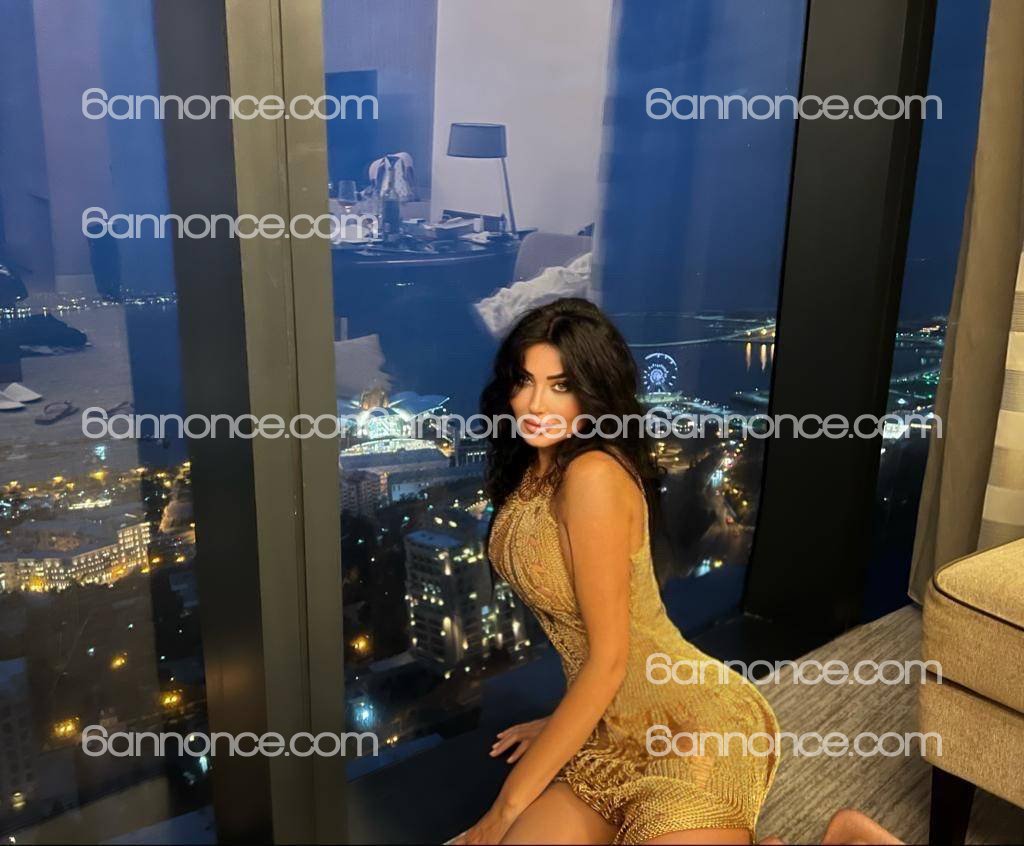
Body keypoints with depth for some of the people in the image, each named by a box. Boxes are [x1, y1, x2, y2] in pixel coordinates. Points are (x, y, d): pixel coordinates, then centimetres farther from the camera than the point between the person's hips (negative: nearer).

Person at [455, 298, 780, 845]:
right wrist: (562, 725, 20)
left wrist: (510, 802, -12)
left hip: (689, 723, -7)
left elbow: (609, 661, -18)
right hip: (610, 732, 7)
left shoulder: (594, 475, -20)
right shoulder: (533, 468, 6)